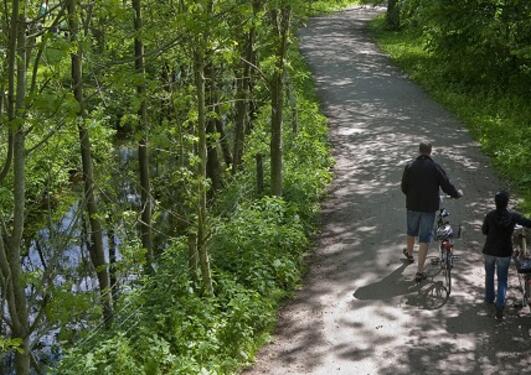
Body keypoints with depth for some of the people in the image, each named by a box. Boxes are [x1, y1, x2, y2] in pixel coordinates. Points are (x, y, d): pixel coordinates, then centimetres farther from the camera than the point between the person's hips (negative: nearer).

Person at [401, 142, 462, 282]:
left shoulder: (409, 166, -4)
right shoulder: (435, 167, -9)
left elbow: (404, 188, 1)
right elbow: (447, 186, -8)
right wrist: (458, 193, 12)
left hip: (413, 205, 2)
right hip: (429, 207, -2)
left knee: (411, 231, 26)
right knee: (425, 237, 2)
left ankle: (409, 253, 52)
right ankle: (420, 271, -1)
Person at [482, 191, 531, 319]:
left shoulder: (490, 215, -12)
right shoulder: (513, 216, -14)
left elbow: (484, 231, 0)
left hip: (489, 251, 1)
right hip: (504, 252, -1)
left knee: (489, 275, 25)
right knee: (502, 280, 8)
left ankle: (489, 298, 41)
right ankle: (500, 307, -5)